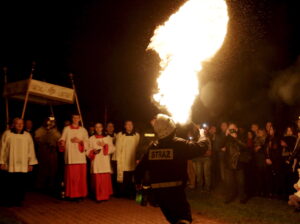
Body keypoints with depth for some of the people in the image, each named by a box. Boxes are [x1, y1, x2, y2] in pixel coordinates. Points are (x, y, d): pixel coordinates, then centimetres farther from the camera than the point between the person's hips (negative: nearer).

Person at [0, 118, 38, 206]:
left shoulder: (27, 135, 7)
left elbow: (31, 150, 8)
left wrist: (31, 163, 5)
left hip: (23, 165, 1)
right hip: (11, 165, -1)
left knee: (21, 184, -1)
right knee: (11, 183, 0)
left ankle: (18, 200, 13)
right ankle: (9, 201, 16)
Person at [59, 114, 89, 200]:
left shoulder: (83, 130, 14)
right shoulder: (66, 129, 11)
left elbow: (86, 142, 10)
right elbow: (62, 140, 4)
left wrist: (79, 141, -8)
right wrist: (62, 142, -18)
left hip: (80, 156, 1)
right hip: (70, 156, -1)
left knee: (81, 176, -3)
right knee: (70, 176, -5)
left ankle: (80, 194, 5)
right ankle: (71, 194, 3)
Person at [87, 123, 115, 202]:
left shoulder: (108, 138, 14)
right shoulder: (91, 139, 13)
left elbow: (112, 149, 5)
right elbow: (88, 151, 8)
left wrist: (105, 145, -9)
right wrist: (93, 151, -11)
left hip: (105, 162, 1)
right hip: (96, 162, 0)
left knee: (106, 179, -6)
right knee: (97, 179, -7)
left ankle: (105, 195, 3)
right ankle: (98, 196, -1)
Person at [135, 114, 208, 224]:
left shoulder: (152, 147, 6)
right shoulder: (180, 144, -9)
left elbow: (141, 167, 11)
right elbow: (201, 147, -3)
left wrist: (138, 182, 28)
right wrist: (202, 134, 18)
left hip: (157, 191, 6)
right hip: (175, 190, -6)